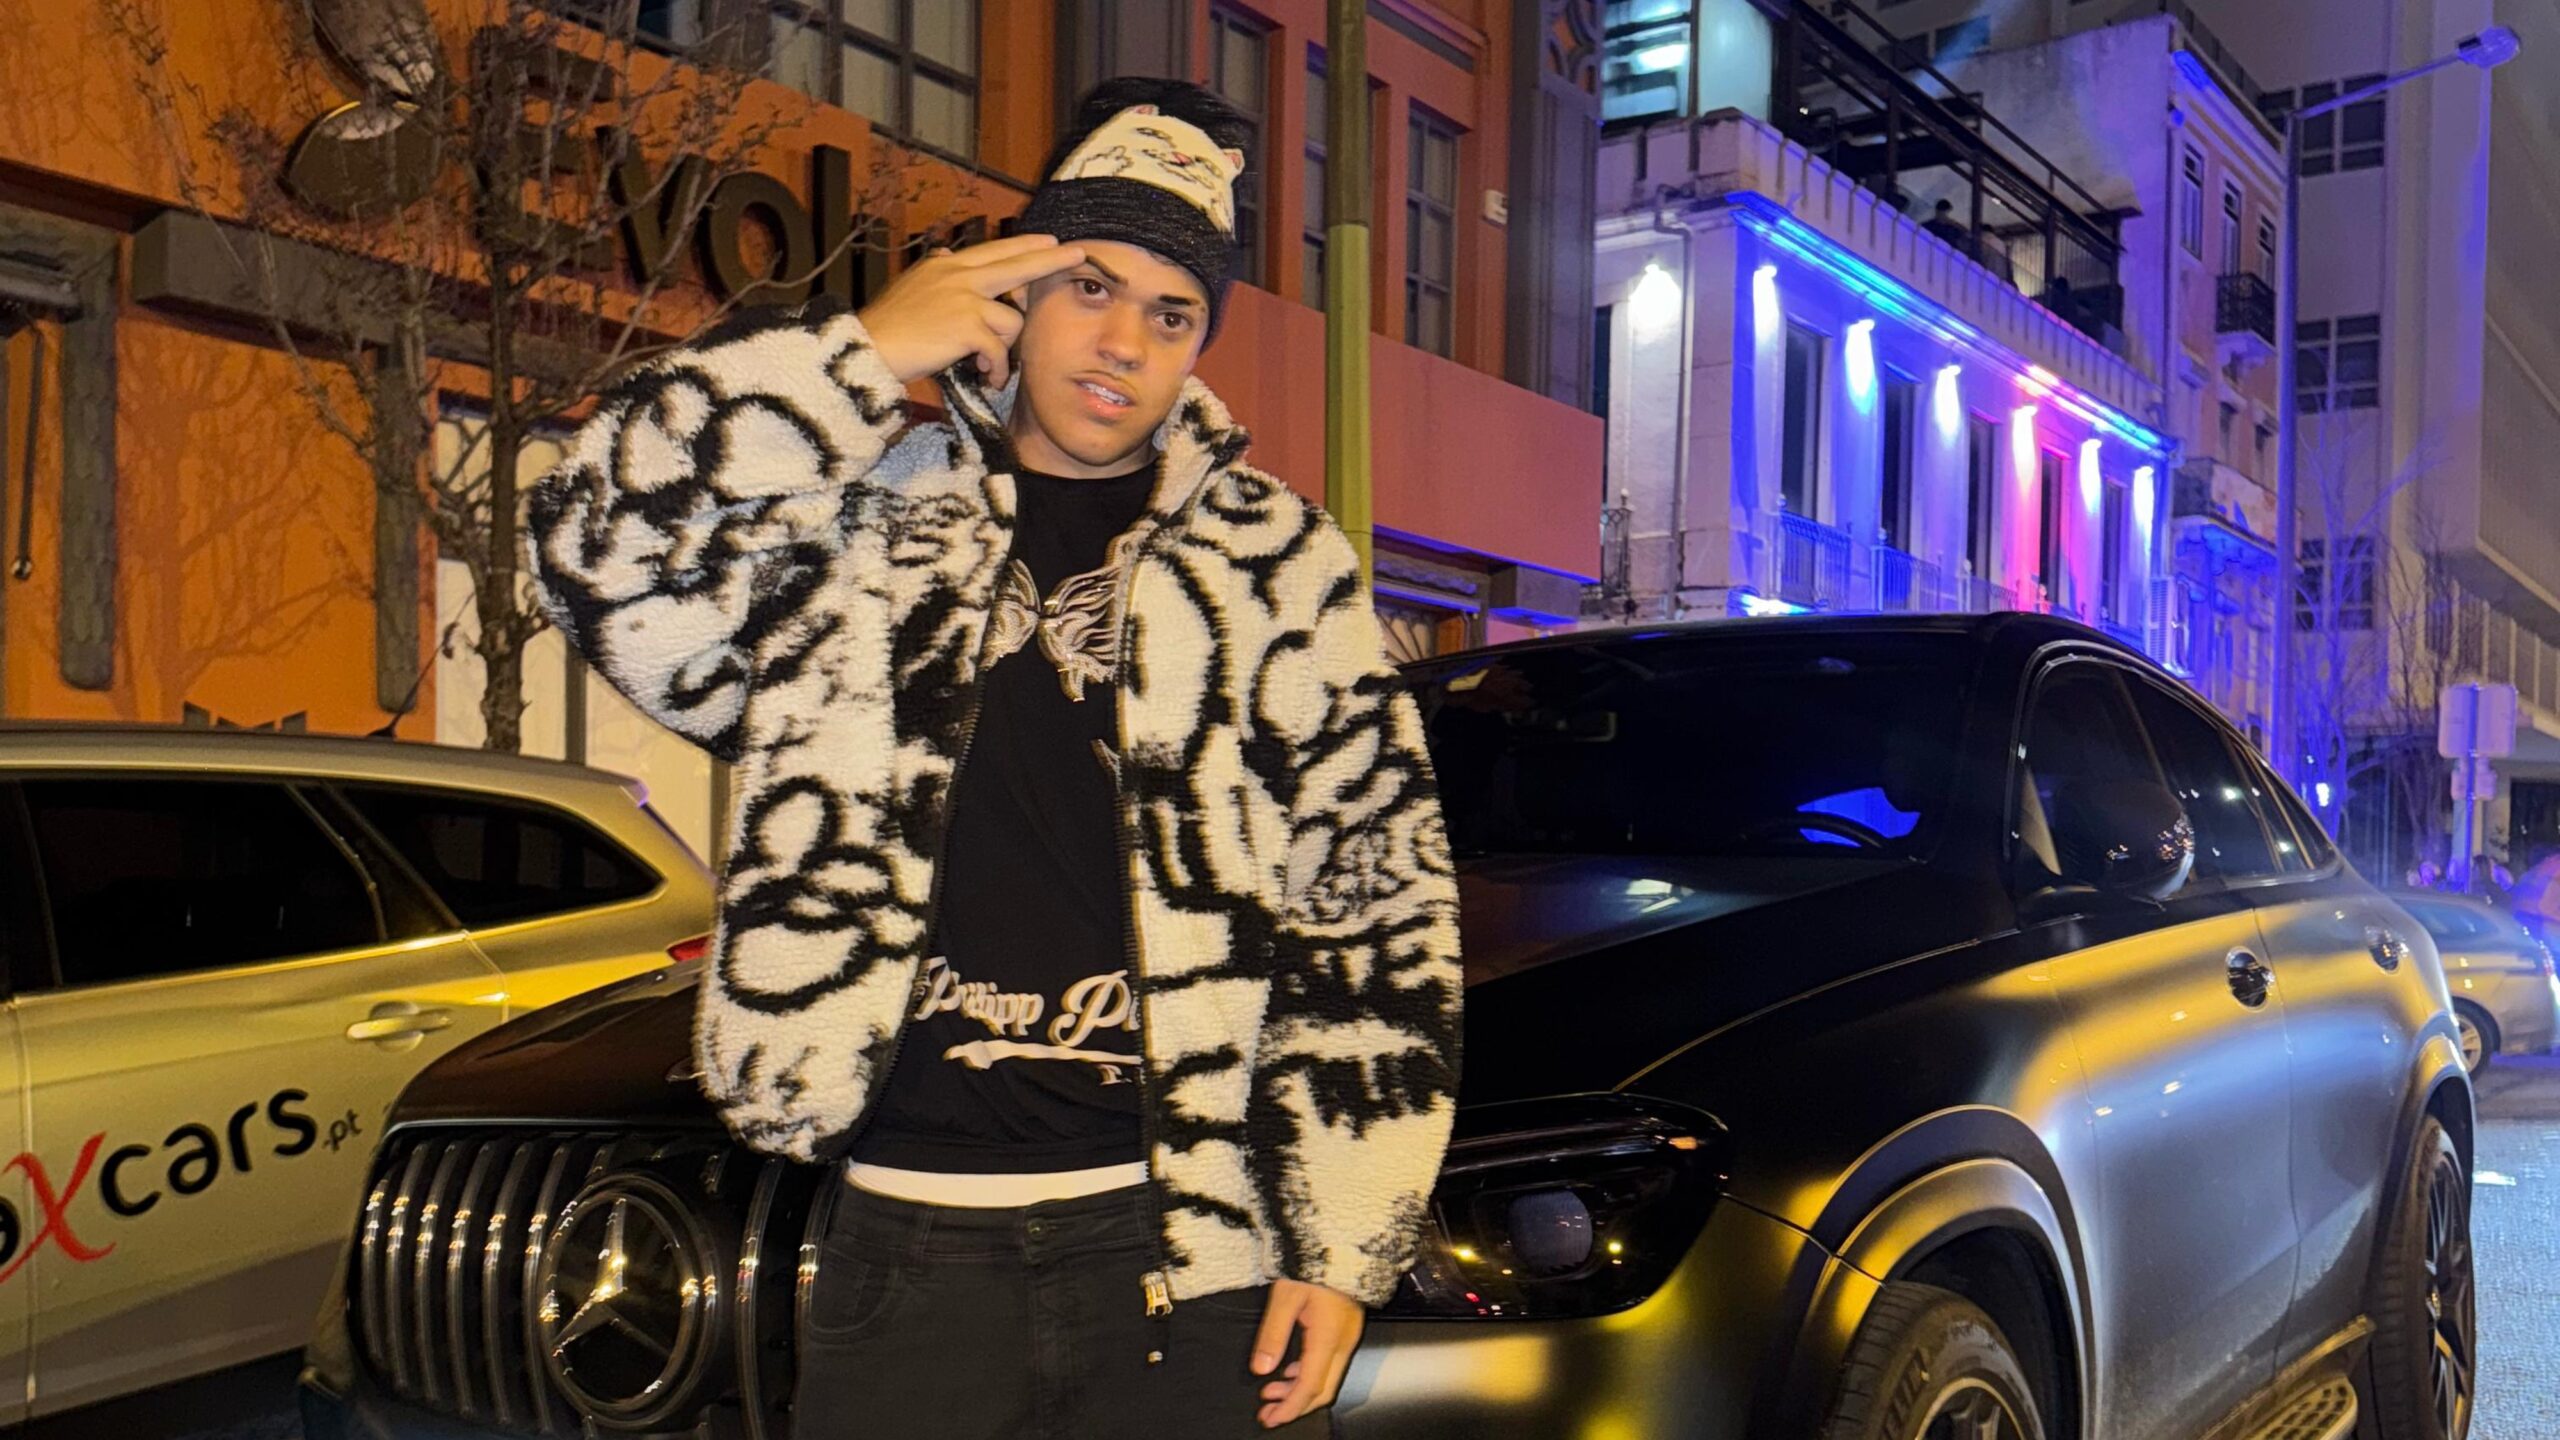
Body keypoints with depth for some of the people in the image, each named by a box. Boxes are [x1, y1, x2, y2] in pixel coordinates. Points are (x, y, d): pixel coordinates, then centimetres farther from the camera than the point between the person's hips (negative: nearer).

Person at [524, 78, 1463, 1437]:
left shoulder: (1279, 565, 4)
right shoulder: (861, 530, 8)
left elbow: (1383, 908, 2)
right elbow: (602, 549, -7)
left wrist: (1343, 1249, -3)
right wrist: (856, 354, -10)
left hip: (1191, 1246, 0)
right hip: (904, 1243, 1)